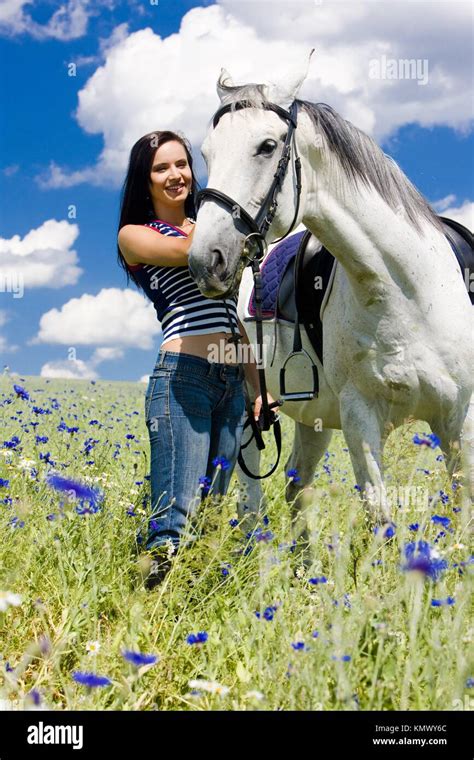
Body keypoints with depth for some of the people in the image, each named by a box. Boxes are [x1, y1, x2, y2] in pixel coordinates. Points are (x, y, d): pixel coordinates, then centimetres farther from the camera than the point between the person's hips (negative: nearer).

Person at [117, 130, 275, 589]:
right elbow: (188, 250, -14)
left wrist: (260, 386, 17)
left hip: (232, 381, 6)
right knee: (176, 515, -15)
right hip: (183, 377, -6)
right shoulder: (134, 235, 6)